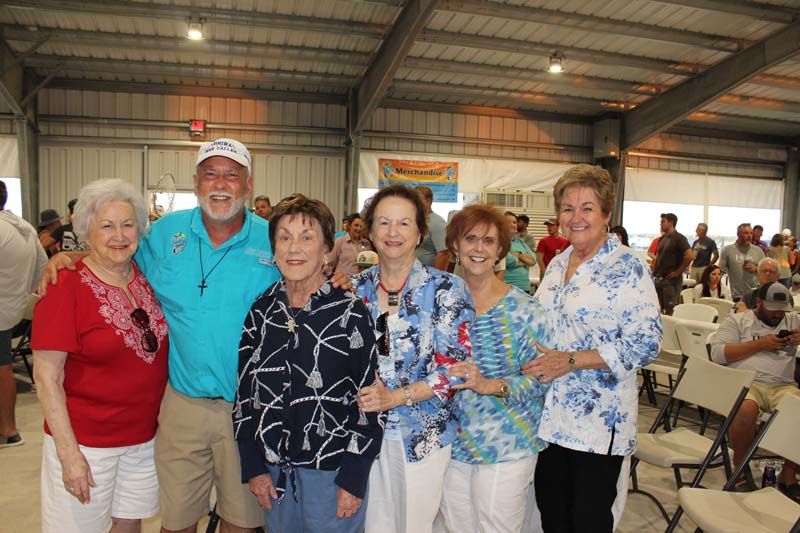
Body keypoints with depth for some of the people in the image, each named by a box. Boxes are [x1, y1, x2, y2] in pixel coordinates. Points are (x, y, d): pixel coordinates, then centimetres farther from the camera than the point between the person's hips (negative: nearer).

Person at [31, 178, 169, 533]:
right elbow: (46, 378, -14)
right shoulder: (66, 287, -15)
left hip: (145, 437, 5)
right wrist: (69, 453, -16)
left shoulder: (147, 276, 0)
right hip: (86, 441, -4)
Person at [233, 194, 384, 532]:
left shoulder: (350, 314, -12)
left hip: (332, 474, -4)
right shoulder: (260, 311, 0)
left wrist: (354, 478, -11)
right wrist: (253, 466, 4)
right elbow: (244, 390, 6)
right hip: (274, 469, 4)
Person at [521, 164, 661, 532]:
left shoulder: (627, 269, -13)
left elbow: (645, 344, -18)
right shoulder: (558, 263, 8)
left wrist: (572, 361, -21)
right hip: (549, 415, 6)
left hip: (598, 419, -6)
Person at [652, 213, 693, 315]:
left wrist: (678, 272, -16)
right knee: (660, 309, 14)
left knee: (670, 310, -4)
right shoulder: (662, 239, 14)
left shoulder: (679, 238, -9)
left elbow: (690, 256, -21)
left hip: (671, 279, -8)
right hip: (659, 278, 8)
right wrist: (654, 271, 12)